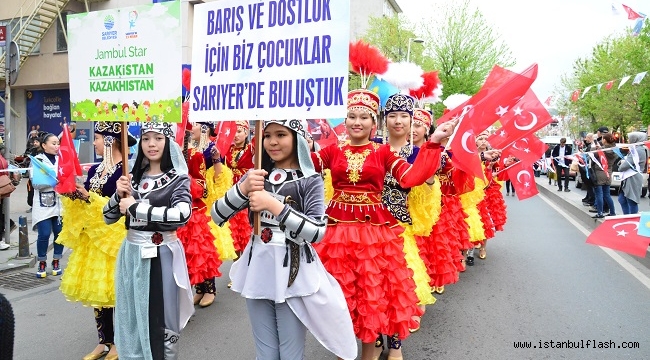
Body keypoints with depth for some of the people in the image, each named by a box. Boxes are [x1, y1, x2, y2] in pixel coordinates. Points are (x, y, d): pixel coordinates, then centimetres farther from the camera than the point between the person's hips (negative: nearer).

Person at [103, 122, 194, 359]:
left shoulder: (177, 178, -7)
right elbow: (108, 218, 11)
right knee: (132, 320, 16)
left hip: (161, 255, -5)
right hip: (131, 254, 5)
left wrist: (134, 207, -18)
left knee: (160, 321, 4)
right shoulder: (134, 176, 8)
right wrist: (118, 195, -10)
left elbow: (182, 215, -26)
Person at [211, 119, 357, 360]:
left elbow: (317, 232, -20)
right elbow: (217, 217, 0)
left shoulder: (310, 180, -6)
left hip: (294, 271, -4)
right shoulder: (256, 176, 6)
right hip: (258, 268, 4)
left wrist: (273, 205, -24)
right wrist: (243, 188, -17)